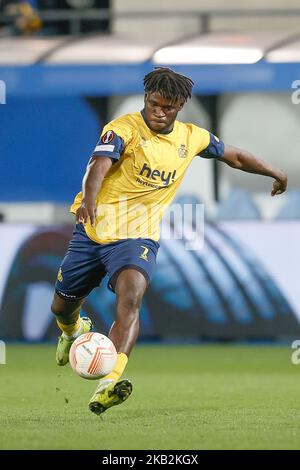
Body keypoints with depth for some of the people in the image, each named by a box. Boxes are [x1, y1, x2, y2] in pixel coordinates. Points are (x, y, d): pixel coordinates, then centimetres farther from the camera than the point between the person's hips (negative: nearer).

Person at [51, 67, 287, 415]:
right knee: (62, 307, 12)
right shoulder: (124, 129, -11)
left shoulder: (191, 138, 4)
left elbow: (235, 157, 23)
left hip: (138, 237, 1)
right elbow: (100, 165, -30)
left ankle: (109, 384, -44)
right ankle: (74, 332, 52)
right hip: (93, 230, -1)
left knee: (130, 298, -29)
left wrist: (275, 173, 30)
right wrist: (89, 199, -49)